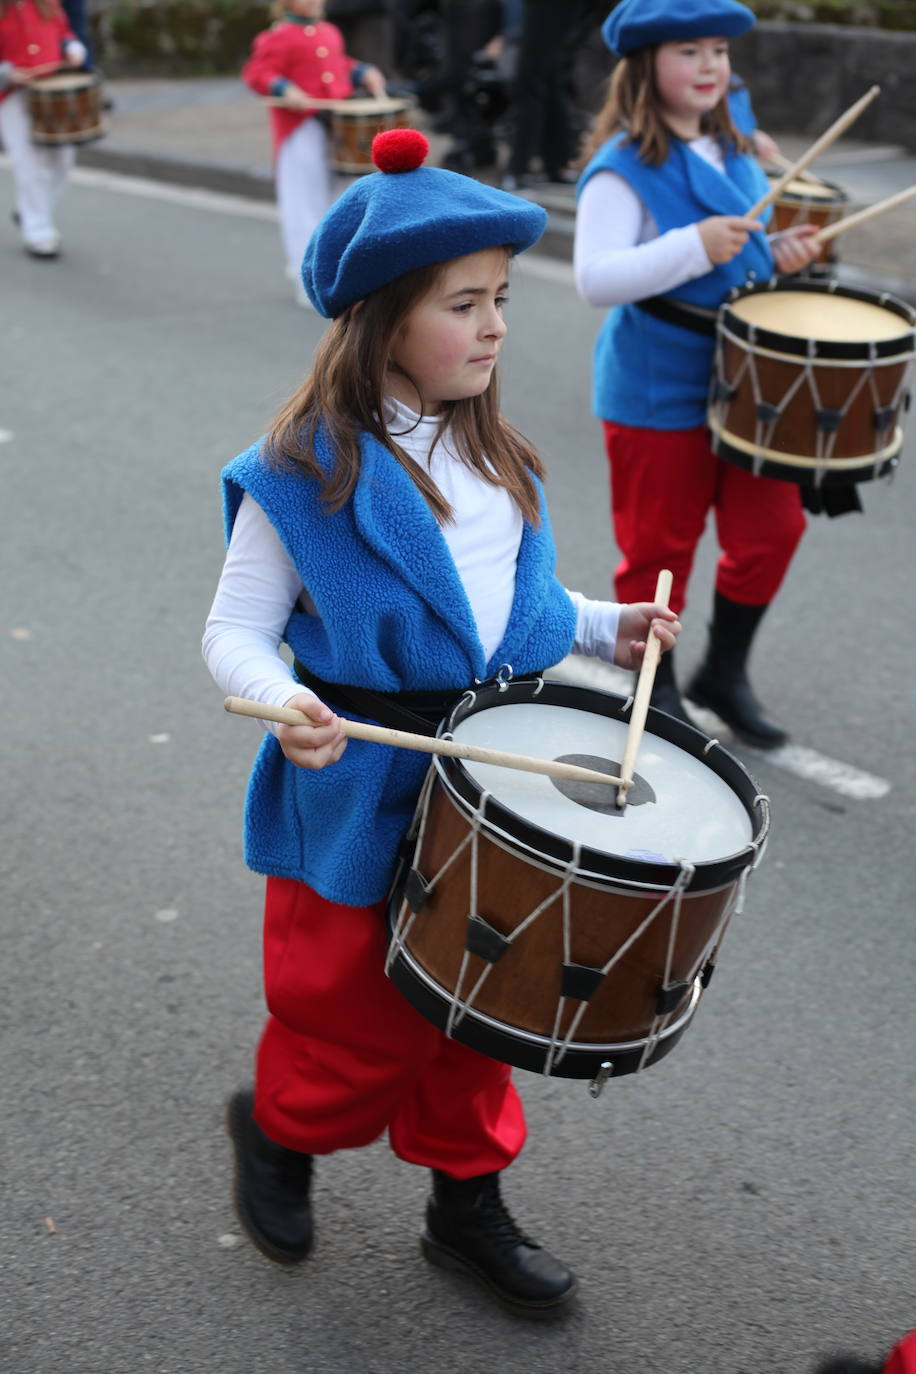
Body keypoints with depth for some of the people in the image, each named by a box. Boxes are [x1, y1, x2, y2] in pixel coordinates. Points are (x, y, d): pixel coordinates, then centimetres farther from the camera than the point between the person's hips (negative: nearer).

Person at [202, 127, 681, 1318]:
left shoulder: (494, 457, 5)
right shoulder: (305, 473, -16)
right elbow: (236, 631, -13)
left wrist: (604, 627, 4)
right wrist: (285, 703, -32)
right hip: (363, 797, -6)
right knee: (353, 1018, 8)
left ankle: (468, 1207, 39)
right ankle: (277, 1130, 42)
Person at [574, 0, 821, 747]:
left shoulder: (735, 153, 9)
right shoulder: (622, 167, -14)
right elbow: (595, 278, -24)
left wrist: (782, 252, 1)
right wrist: (695, 248, -33)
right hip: (657, 391, -7)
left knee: (771, 527, 8)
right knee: (660, 545, 6)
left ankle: (725, 673, 28)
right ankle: (657, 693, 26)